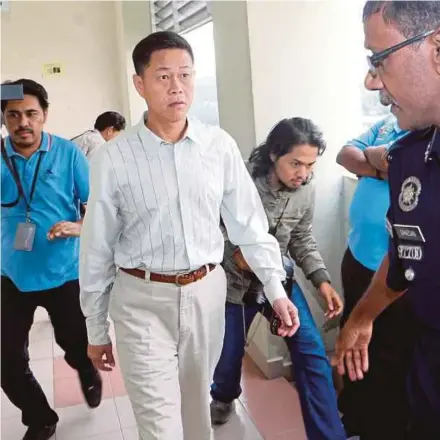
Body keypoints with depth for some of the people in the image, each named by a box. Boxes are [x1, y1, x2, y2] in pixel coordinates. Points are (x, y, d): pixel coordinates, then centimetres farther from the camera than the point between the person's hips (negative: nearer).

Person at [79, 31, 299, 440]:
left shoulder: (220, 146, -4)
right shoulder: (113, 158, -10)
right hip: (142, 300, -2)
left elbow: (248, 223, 3)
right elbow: (97, 250, -2)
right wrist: (96, 330, 4)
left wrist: (276, 288, -1)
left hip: (206, 291, 3)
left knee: (197, 406, 21)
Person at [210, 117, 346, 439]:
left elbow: (302, 239, 5)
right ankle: (223, 397, 47)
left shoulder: (306, 190, -8)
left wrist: (322, 280, -6)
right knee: (228, 355, 11)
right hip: (234, 281, -2)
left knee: (312, 352, -7)